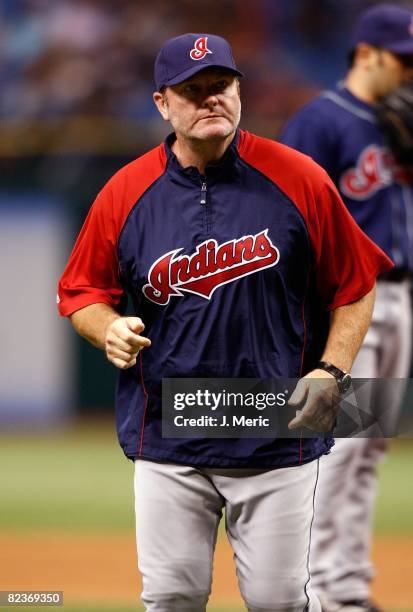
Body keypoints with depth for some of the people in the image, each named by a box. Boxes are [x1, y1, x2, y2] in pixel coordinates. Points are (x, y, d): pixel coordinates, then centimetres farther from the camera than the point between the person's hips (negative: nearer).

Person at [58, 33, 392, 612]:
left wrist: (331, 372, -8)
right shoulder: (125, 193, 0)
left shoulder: (299, 180, -4)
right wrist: (109, 329, -11)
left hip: (277, 437, -1)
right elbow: (82, 292, 11)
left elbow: (354, 286, 3)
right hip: (167, 441, 2)